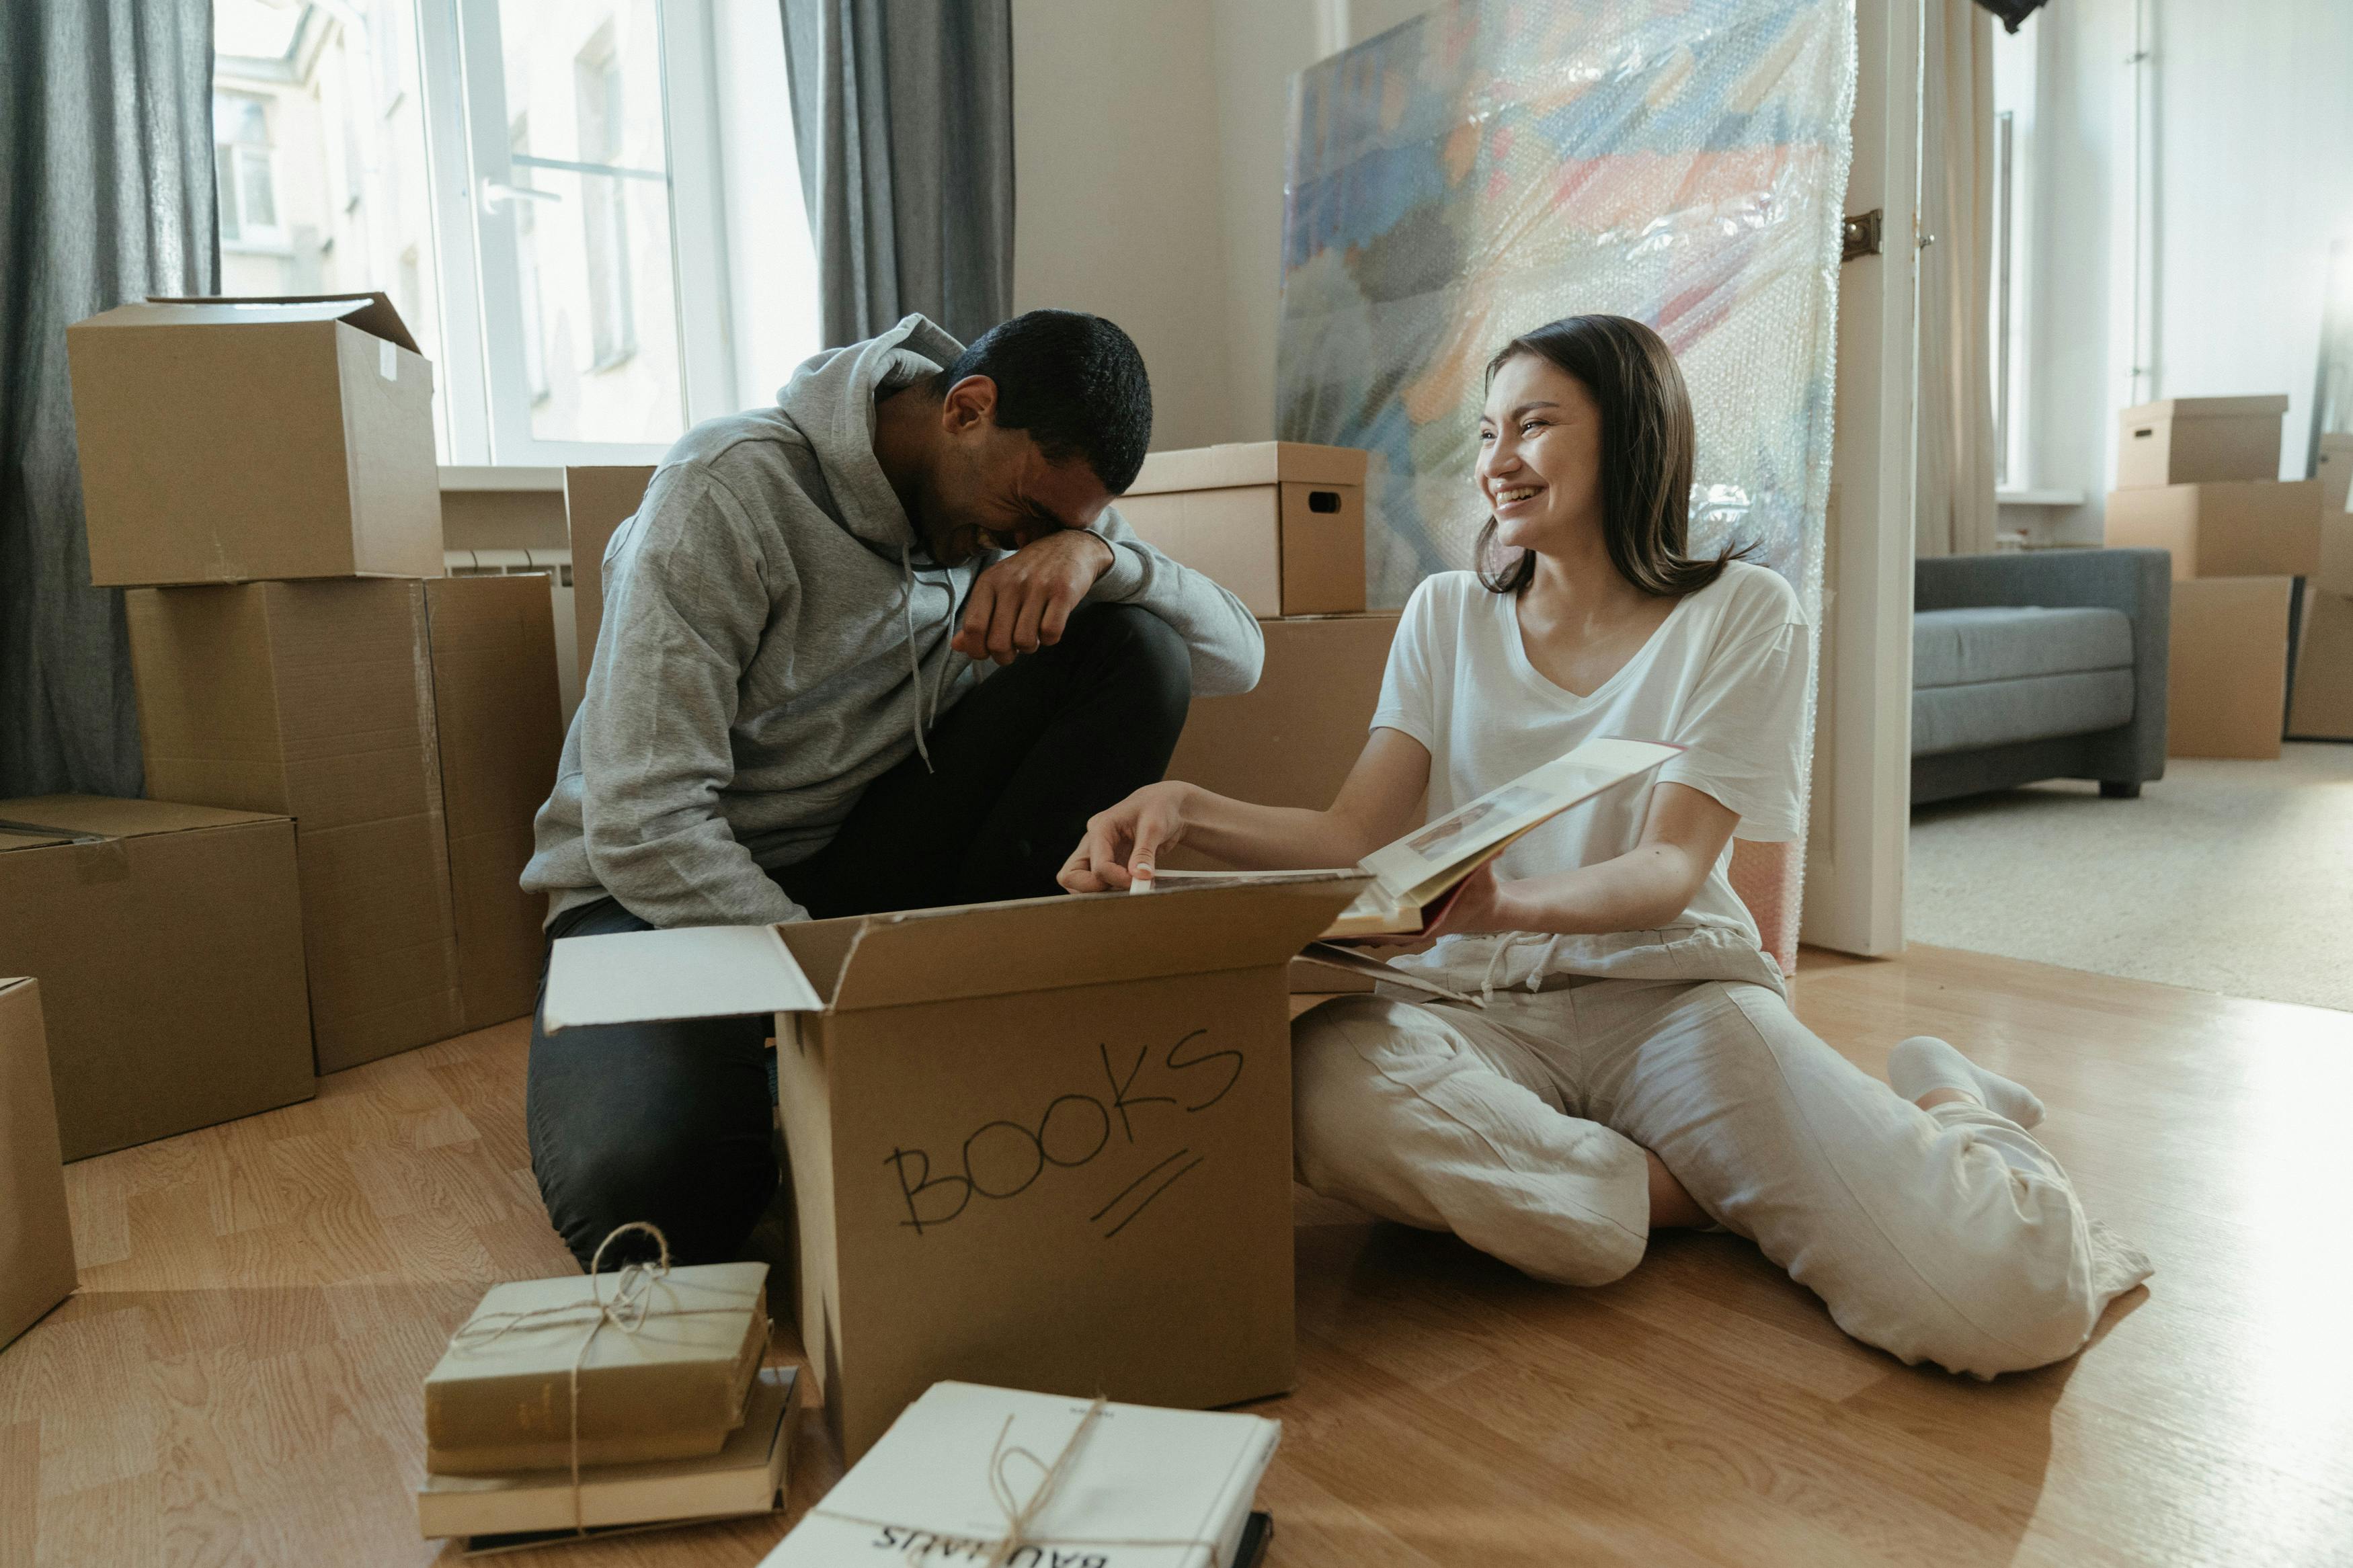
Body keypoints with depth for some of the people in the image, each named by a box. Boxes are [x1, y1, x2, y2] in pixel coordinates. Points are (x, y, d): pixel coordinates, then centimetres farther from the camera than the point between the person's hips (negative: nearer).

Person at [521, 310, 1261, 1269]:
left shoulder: (1029, 497, -1)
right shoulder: (731, 491, -20)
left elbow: (1239, 657, -5)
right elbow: (644, 826, -23)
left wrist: (1095, 554, -24)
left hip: (864, 866, 5)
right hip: (662, 893, -4)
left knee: (1137, 650, -13)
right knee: (647, 1189, -36)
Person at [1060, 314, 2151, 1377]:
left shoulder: (1741, 615, 2)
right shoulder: (1448, 616, 12)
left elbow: (1671, 867, -9)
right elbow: (1351, 835, 2)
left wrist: (1510, 904, -32)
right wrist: (1190, 809, -18)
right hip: (1483, 1005, 3)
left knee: (1996, 1300, -26)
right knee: (1328, 1090, -37)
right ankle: (1726, 1190, -13)